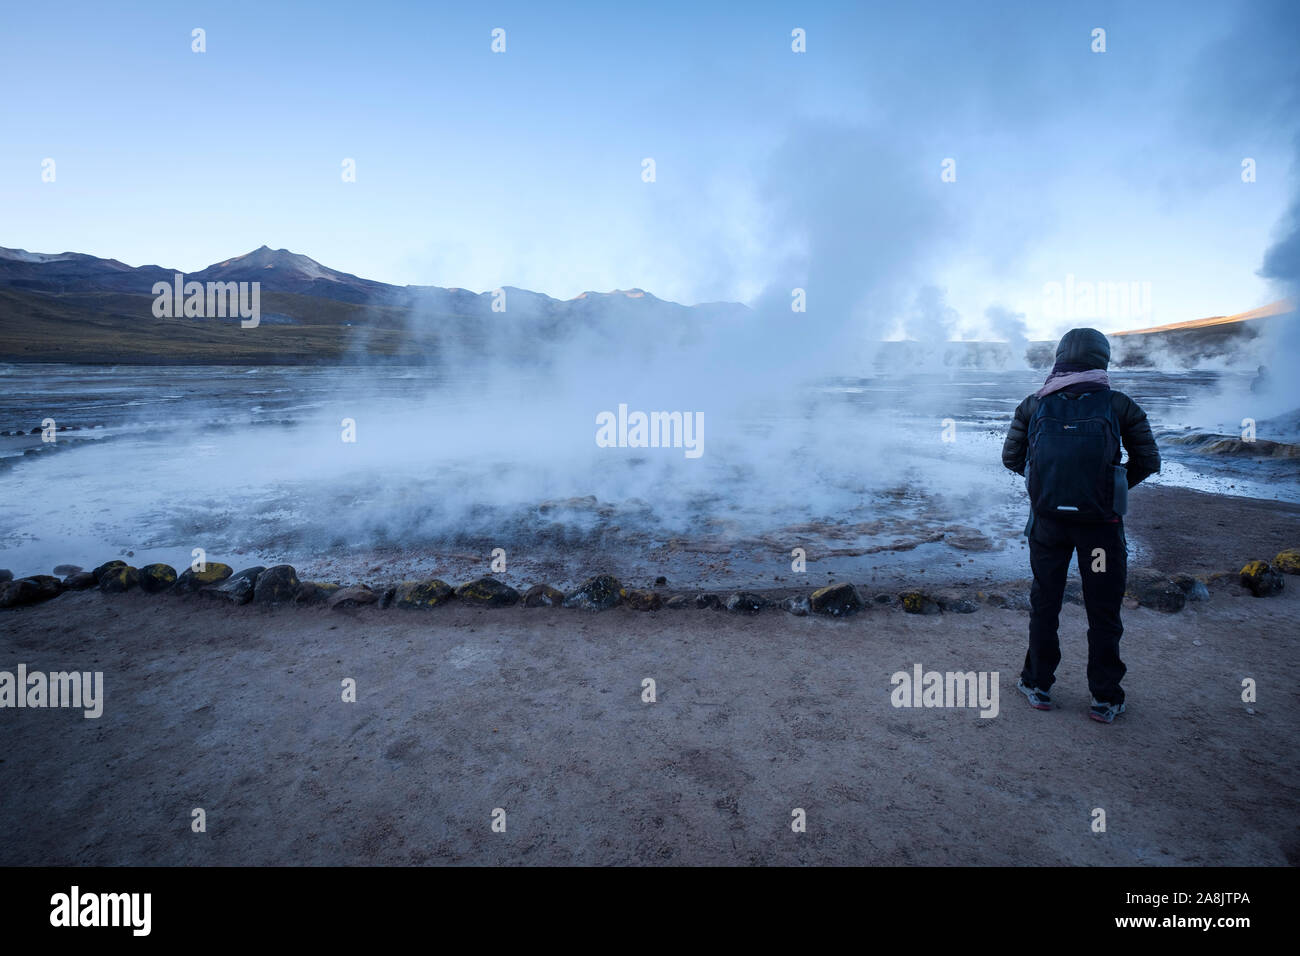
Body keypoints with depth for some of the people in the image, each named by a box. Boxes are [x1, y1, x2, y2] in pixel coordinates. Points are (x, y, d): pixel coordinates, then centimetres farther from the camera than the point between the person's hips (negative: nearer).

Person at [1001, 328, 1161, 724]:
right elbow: (1148, 461, 5)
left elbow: (1011, 457, 6)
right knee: (1103, 611, 11)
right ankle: (1105, 699, 21)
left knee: (1044, 603, 15)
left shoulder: (1034, 404, 2)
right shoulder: (1119, 405, -2)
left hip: (1048, 518, 1)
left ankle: (1038, 685, 25)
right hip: (1100, 523, -1)